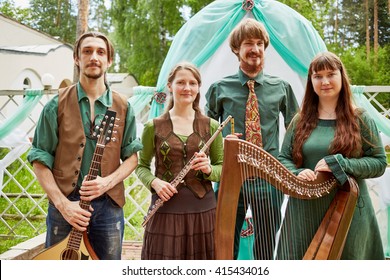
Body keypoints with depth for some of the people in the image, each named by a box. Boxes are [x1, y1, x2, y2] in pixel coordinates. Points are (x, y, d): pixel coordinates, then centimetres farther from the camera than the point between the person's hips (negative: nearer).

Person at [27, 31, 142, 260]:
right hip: (64, 205, -1)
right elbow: (40, 160, -2)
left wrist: (108, 182, -11)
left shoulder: (123, 107, 4)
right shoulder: (58, 104, -1)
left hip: (108, 205, 2)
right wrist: (62, 203, -12)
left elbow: (132, 156, 7)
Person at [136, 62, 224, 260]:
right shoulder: (153, 127, 2)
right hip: (166, 209, -1)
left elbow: (222, 167, 10)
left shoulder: (211, 126, 6)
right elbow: (141, 166, 9)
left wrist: (209, 169, -12)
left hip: (203, 208, 2)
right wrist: (154, 182, -11)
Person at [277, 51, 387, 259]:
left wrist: (340, 164, -15)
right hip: (305, 213, 2)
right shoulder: (300, 121, 7)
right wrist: (297, 173, -13)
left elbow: (379, 162, -2)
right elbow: (283, 158, 9)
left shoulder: (360, 119, 1)